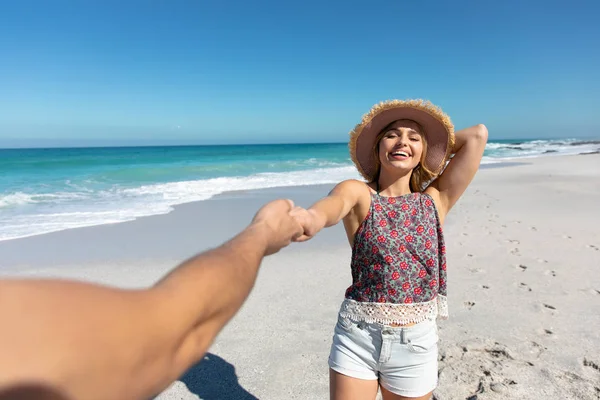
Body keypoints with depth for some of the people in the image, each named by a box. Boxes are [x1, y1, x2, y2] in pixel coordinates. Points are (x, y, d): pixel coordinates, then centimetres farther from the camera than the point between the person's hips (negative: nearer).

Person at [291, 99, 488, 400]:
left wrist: (433, 148, 8)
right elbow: (334, 204, -31)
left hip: (416, 343, 3)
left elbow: (478, 135, -3)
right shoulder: (357, 193, -6)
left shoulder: (435, 201, 1)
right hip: (356, 337, -2)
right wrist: (312, 219, -53)